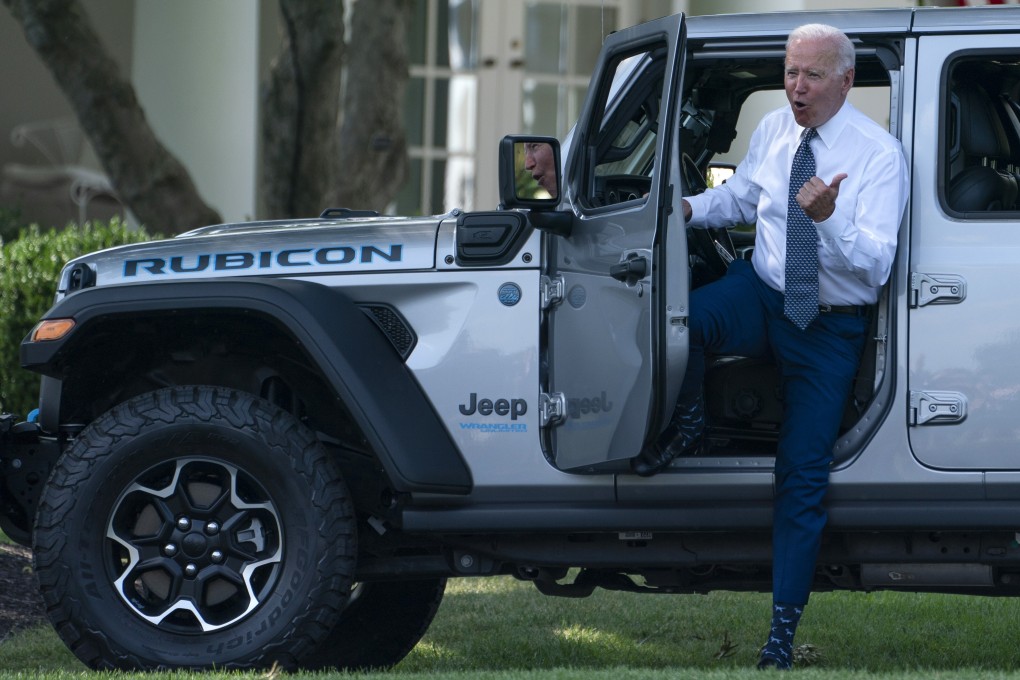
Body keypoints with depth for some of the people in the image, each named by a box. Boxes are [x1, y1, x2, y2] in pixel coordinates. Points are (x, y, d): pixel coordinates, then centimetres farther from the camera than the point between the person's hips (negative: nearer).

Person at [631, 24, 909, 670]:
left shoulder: (880, 154, -16)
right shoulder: (774, 131, -1)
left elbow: (877, 262, -24)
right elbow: (740, 196, 19)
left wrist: (829, 218, -41)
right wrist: (690, 207, -1)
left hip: (829, 329, -3)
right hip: (762, 294, 3)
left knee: (804, 475, -3)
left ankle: (784, 624, 5)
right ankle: (687, 426, -1)